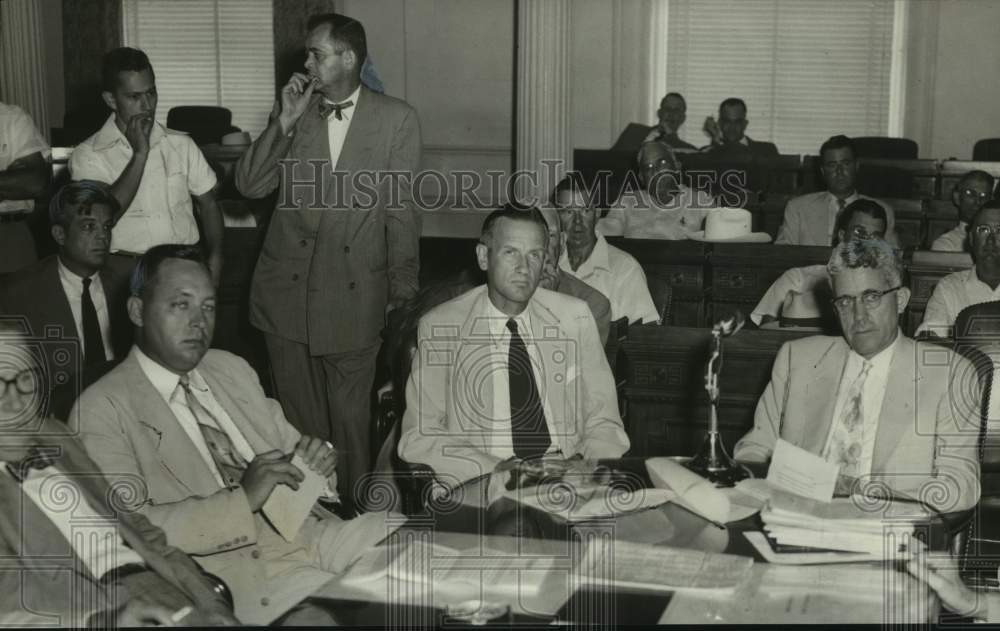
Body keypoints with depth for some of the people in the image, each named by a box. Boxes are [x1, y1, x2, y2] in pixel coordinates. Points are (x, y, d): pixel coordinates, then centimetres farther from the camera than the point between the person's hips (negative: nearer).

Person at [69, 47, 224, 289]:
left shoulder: (181, 144, 13)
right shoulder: (88, 155, 1)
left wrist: (215, 257, -3)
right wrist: (139, 154, -11)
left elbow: (208, 205, 14)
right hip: (128, 268, -2)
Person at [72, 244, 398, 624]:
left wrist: (317, 460, -1)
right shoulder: (101, 410, -4)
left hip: (315, 534, 7)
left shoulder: (232, 368, 16)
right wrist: (242, 499, -21)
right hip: (243, 573, -6)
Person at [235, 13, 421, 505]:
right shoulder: (294, 113, 7)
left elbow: (401, 210, 0)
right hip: (287, 288, 3)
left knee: (350, 418, 4)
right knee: (299, 416, 11)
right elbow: (249, 186, 1)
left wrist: (401, 291, -1)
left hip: (354, 293, -3)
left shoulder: (395, 119, -1)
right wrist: (284, 123, -9)